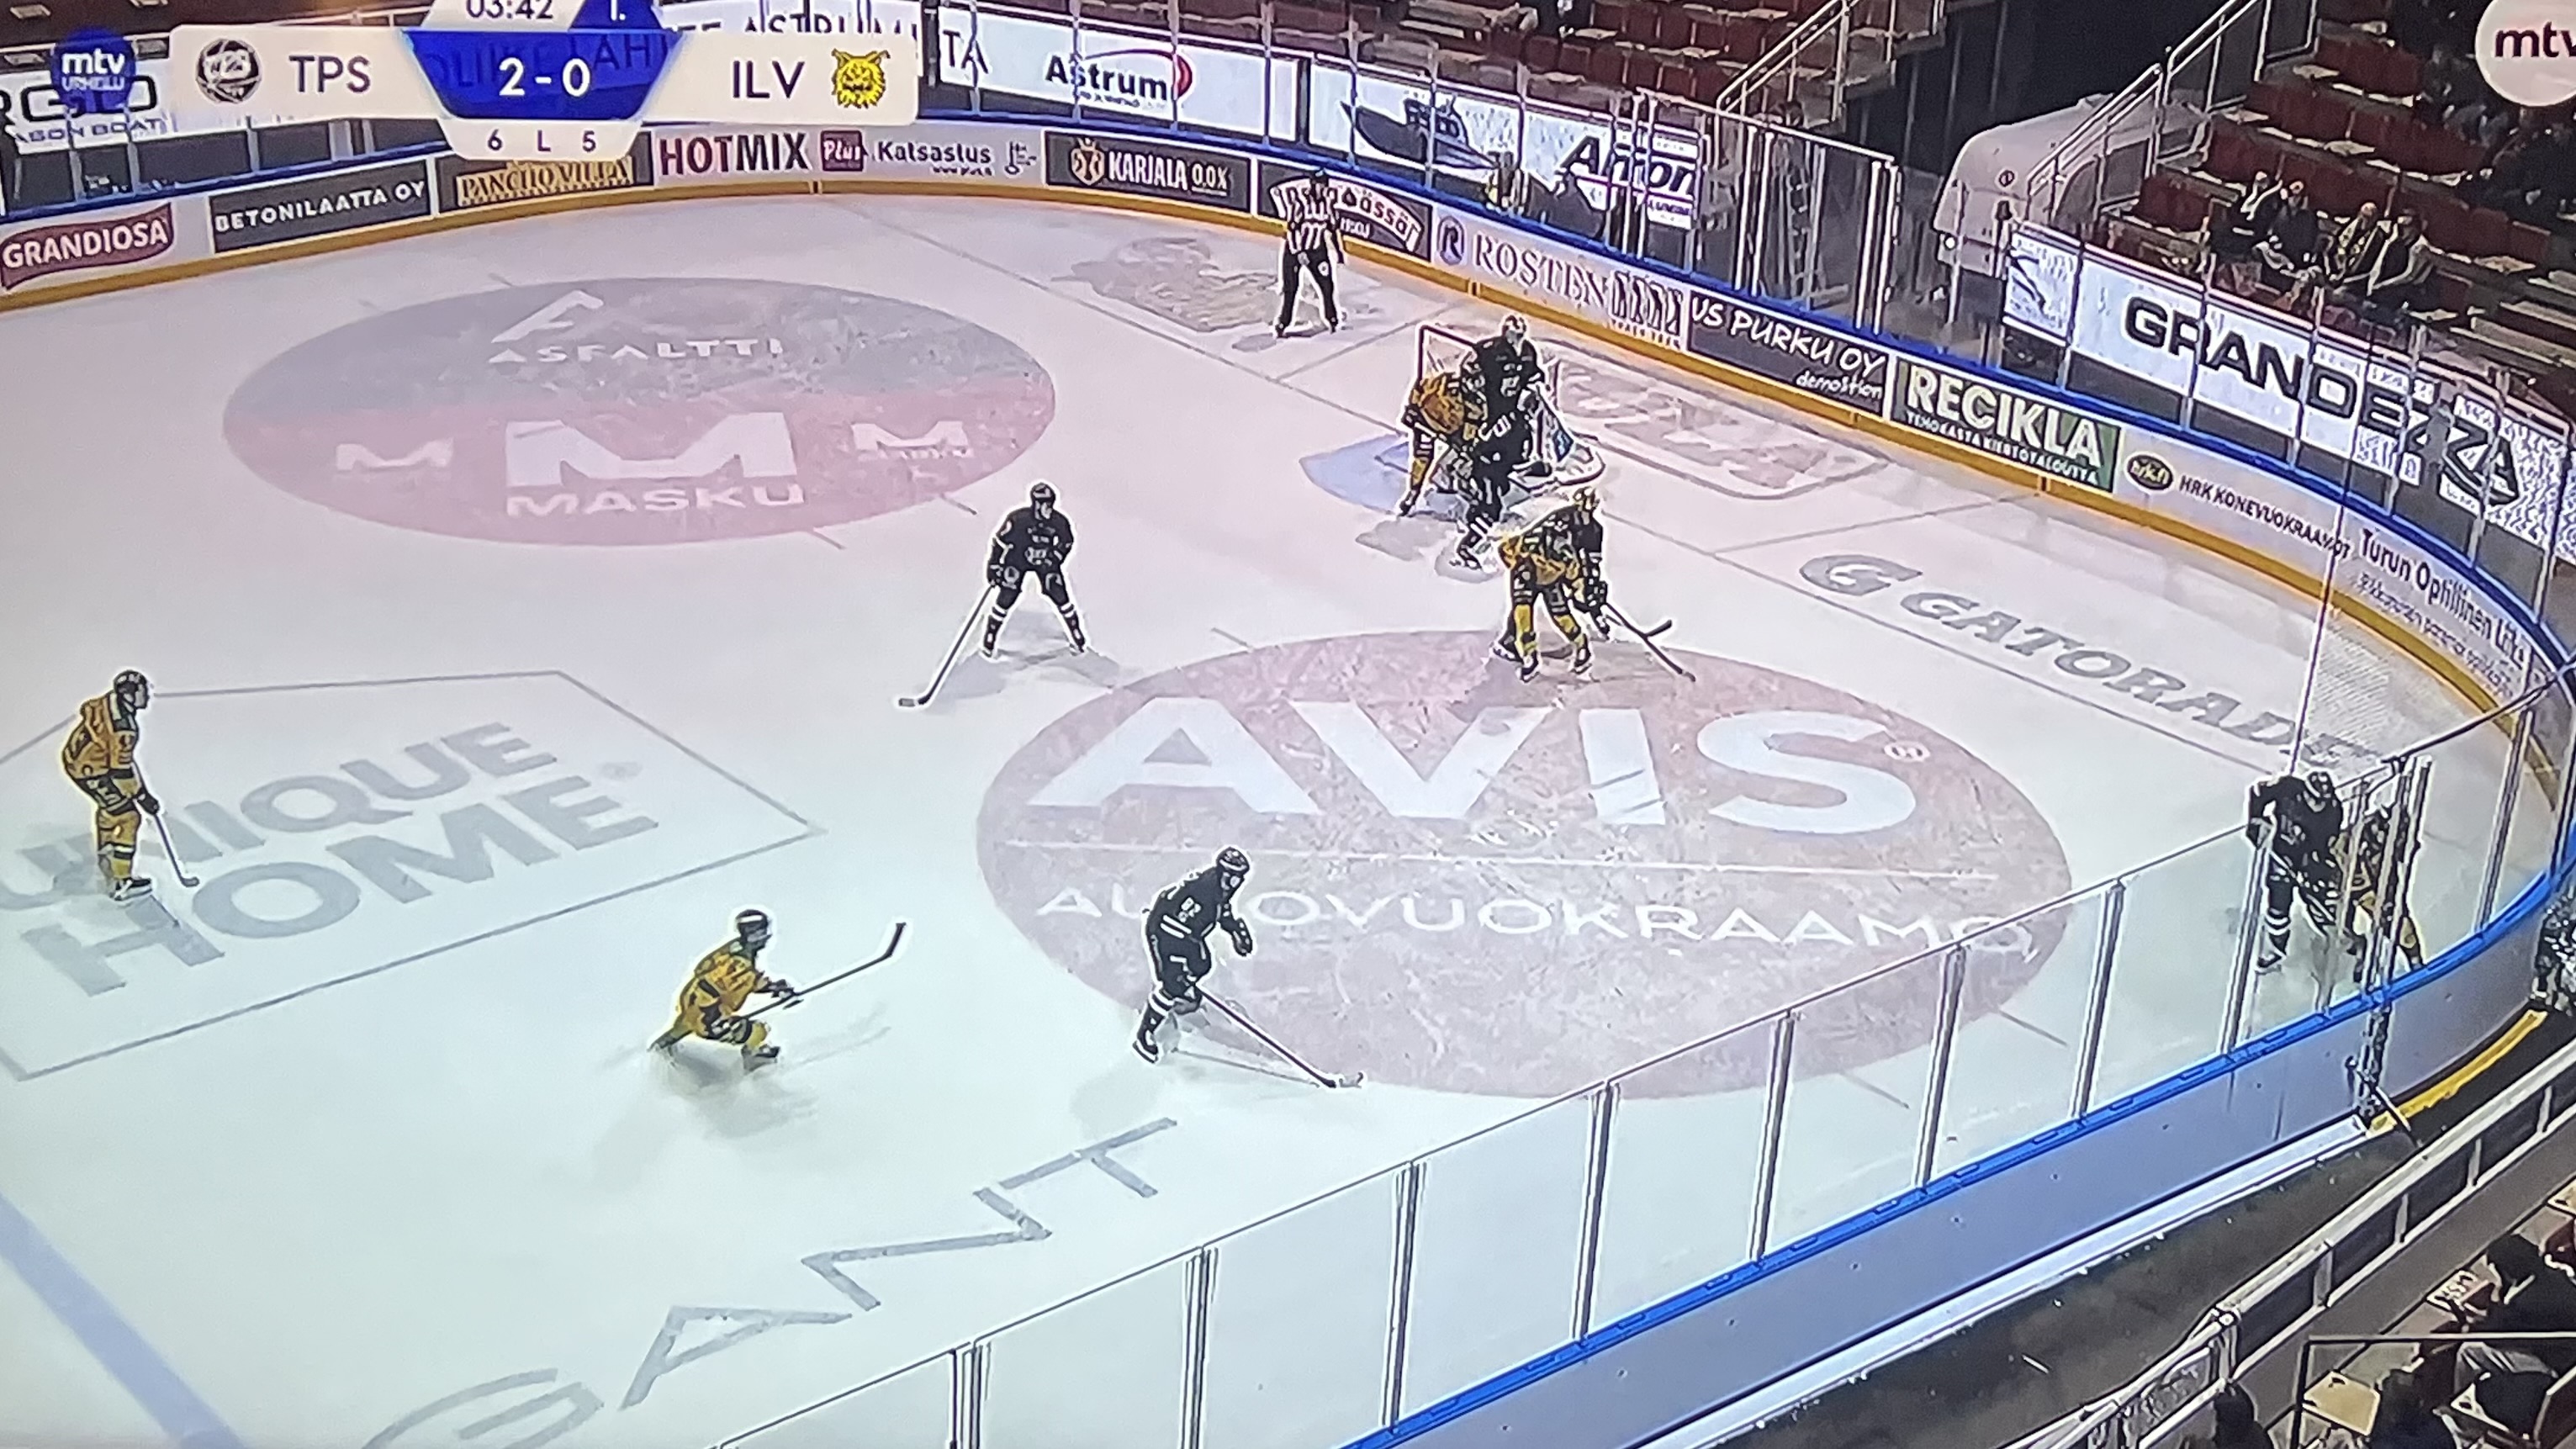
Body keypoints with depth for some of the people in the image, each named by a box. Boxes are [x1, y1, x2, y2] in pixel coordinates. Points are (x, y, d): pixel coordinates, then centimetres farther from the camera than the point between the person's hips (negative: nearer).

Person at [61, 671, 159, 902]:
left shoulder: (110, 701, -3)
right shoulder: (122, 728, -31)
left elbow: (87, 708, 20)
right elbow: (122, 769, -28)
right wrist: (143, 797, -20)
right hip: (89, 770, -10)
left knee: (110, 804, 33)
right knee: (127, 818, -8)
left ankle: (106, 859, 51)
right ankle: (121, 882, -8)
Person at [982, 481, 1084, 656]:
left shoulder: (1060, 522, -17)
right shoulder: (1018, 519, -26)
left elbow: (1067, 543, 4)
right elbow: (1000, 540, -14)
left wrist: (1055, 557, -6)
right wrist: (994, 566, -12)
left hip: (1045, 562, 2)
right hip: (1017, 561, -2)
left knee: (1061, 598, -3)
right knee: (1005, 600, -7)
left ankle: (1078, 640, 13)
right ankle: (989, 642, 9)